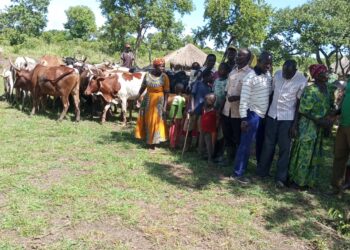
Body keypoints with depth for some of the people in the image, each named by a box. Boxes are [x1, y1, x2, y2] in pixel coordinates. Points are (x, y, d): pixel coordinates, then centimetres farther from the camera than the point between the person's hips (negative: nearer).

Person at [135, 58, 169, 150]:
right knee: (147, 120, 12)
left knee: (156, 121, 3)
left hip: (159, 101, -3)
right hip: (148, 100, 3)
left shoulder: (164, 77, -12)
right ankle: (148, 140, 29)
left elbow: (166, 92, -10)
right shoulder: (147, 75, -4)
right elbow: (142, 88, 7)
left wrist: (165, 106, -14)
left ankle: (153, 142, 15)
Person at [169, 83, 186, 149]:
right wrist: (182, 116, 16)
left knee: (173, 131, 1)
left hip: (176, 117, -7)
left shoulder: (176, 98, -14)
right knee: (178, 131, 12)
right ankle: (177, 144, 18)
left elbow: (176, 108, -19)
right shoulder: (183, 99, 6)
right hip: (180, 117, 7)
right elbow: (183, 109, 9)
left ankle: (173, 145, 4)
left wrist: (173, 117, -17)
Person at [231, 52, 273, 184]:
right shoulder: (250, 77, -14)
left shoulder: (268, 76, 9)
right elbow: (244, 98, -16)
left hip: (264, 115, 8)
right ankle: (237, 173, 2)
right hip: (253, 114, -7)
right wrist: (244, 118, -20)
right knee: (246, 144, -5)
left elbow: (270, 93, 16)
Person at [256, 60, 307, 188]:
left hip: (287, 118, -3)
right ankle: (262, 172, 22)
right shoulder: (277, 74, 0)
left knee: (284, 148, 1)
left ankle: (281, 177, 9)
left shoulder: (302, 81, -11)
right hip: (272, 115, 4)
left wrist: (295, 124, -9)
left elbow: (299, 103, -8)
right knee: (268, 145, 10)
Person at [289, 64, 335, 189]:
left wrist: (328, 120, 0)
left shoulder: (329, 88, 5)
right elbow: (303, 111, -15)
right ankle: (298, 180, 18)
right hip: (308, 126, -7)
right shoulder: (310, 90, -17)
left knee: (316, 154, 15)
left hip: (320, 127, 7)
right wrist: (318, 120, -19)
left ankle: (310, 180, 29)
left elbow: (330, 106, 15)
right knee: (304, 153, 2)